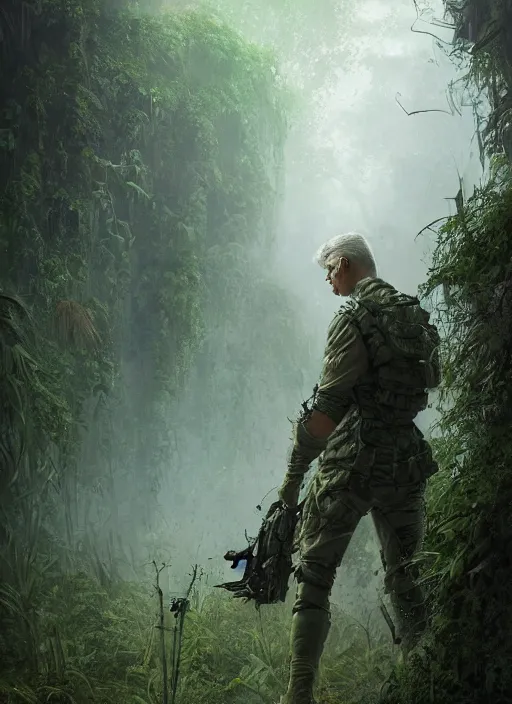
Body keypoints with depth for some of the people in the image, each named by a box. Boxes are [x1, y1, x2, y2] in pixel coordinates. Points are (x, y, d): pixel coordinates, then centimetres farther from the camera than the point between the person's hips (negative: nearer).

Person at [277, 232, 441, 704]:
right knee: (406, 576, 15)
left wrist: (295, 473, -12)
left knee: (314, 575, 0)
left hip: (353, 459, -6)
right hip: (408, 458, 7)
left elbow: (327, 408, -16)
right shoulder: (416, 314, 10)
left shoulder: (355, 318, -11)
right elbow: (432, 382, 20)